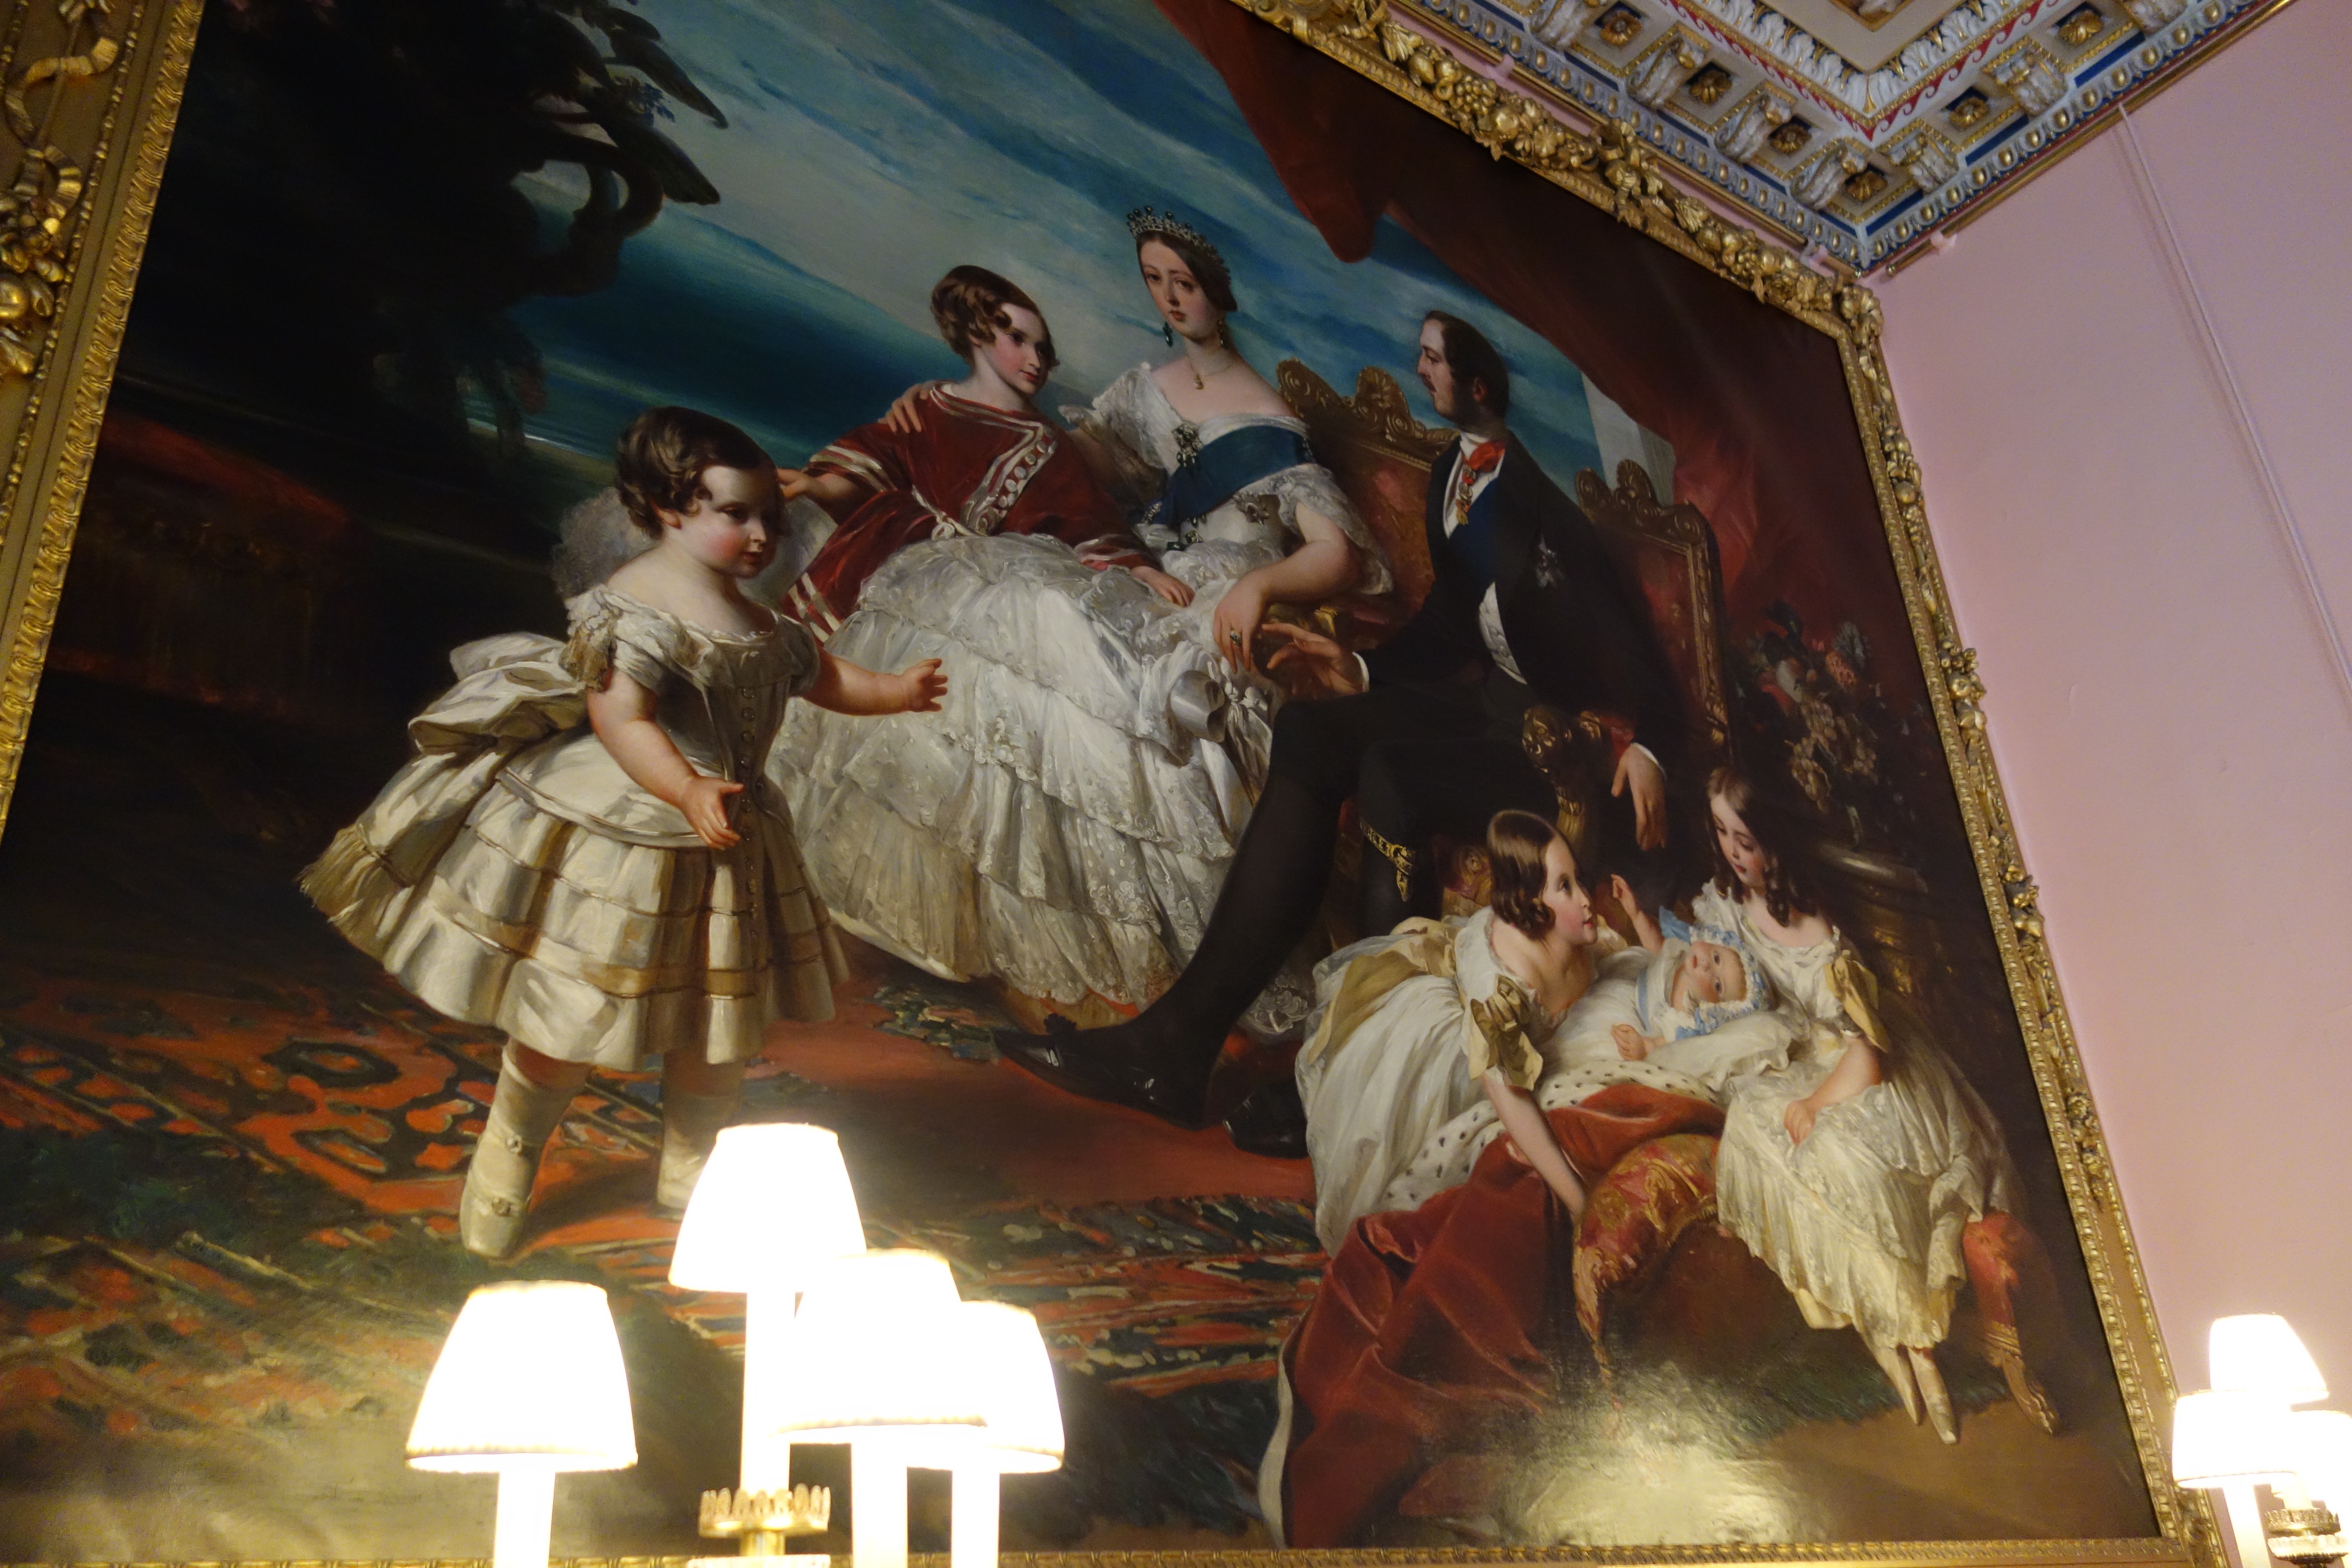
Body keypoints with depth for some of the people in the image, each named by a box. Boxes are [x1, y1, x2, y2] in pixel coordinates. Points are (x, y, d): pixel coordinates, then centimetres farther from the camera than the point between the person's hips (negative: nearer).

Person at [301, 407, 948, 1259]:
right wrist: (688, 790, -38)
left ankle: (688, 1166, 35)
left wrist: (895, 692, 19)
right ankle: (507, 1160, 28)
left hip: (724, 839, 8)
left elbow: (814, 673, 26)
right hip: (619, 835, -8)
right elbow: (620, 718, -28)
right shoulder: (637, 605, -18)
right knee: (576, 1011, 2)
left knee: (724, 1013, 14)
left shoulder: (759, 617, 10)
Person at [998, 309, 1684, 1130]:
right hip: (1496, 705, 8)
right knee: (1307, 732, -14)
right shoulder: (1452, 474, 12)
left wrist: (1651, 745, -32)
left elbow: (1627, 630, -16)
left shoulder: (1538, 484, -12)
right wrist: (1362, 671, 2)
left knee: (1391, 770, -33)